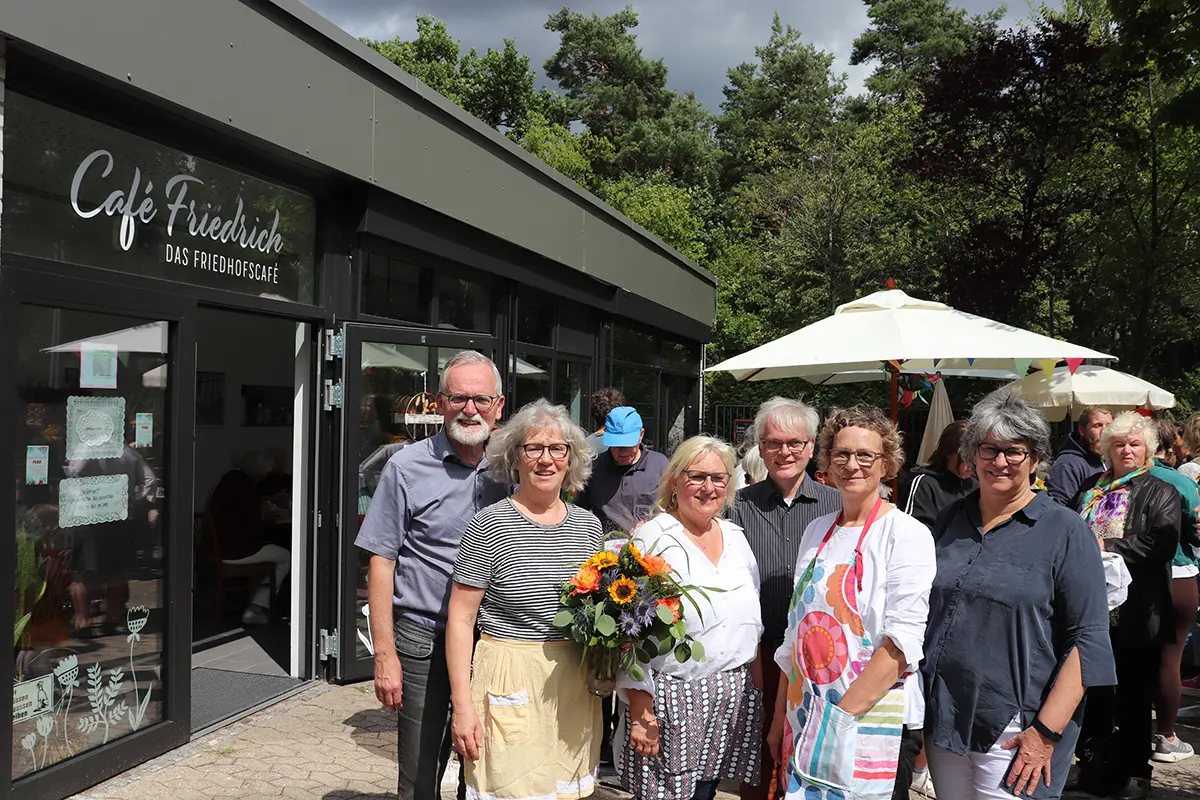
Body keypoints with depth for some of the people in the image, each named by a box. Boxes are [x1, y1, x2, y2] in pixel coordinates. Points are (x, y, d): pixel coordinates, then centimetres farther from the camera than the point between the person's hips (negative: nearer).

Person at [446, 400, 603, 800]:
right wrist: (462, 704, -11)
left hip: (575, 683, 5)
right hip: (512, 684, -5)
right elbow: (461, 619, -8)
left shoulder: (589, 526, 7)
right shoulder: (489, 525, -8)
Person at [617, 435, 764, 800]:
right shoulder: (653, 538, -11)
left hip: (734, 701, 6)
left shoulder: (736, 537, 9)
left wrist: (758, 688, 14)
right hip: (671, 700, -5)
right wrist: (640, 711, -16)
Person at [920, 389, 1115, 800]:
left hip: (1014, 733, -4)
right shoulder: (951, 520, 8)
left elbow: (1088, 641, -10)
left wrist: (1046, 731, -16)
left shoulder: (1066, 532, -6)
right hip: (942, 720, 5)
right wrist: (919, 708, 8)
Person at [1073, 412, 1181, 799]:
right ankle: (1094, 763, 28)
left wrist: (1107, 545, -18)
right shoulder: (1091, 490, 13)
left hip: (1135, 611, -4)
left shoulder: (1161, 494, -1)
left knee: (1134, 697, 6)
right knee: (1094, 691, 13)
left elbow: (1162, 545, -16)